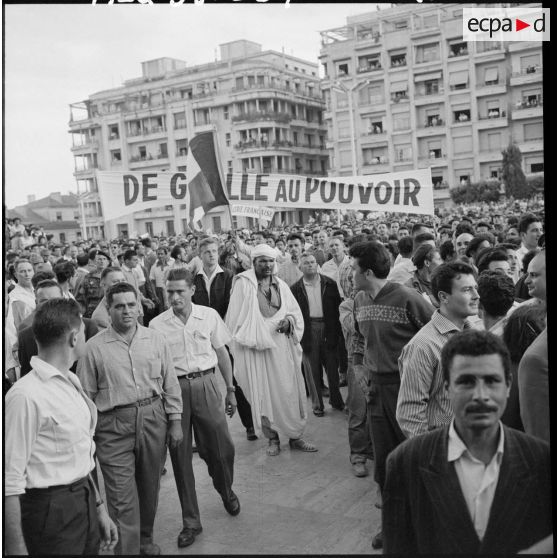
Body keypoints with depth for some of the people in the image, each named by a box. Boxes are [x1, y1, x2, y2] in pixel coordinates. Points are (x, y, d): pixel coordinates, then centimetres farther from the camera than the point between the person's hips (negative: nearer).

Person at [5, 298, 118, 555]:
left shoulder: (71, 382, 6)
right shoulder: (26, 396, -21)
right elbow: (10, 484, -20)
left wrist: (99, 508, 15)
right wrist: (16, 550, -18)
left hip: (86, 505, 8)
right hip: (51, 514, -7)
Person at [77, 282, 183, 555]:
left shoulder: (156, 340, 3)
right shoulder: (94, 347, -4)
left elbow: (170, 384, 7)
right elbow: (86, 395, 0)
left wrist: (175, 421, 5)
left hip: (154, 419, 3)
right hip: (114, 425, -3)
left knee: (149, 487, 18)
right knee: (122, 498, -3)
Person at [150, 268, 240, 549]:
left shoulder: (209, 315, 0)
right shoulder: (156, 324, -2)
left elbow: (222, 353, 8)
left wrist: (230, 390, 8)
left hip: (205, 384, 0)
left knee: (221, 447, 3)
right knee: (180, 455, 6)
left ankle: (226, 492, 38)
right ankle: (190, 521, 21)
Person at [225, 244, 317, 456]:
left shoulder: (281, 285, 10)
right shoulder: (243, 283, -3)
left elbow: (295, 311, 14)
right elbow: (235, 317, -2)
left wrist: (289, 321, -8)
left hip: (282, 345, 4)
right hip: (255, 346, -3)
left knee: (290, 390, 3)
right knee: (263, 393, 3)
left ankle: (295, 435, 16)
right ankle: (272, 438, 17)